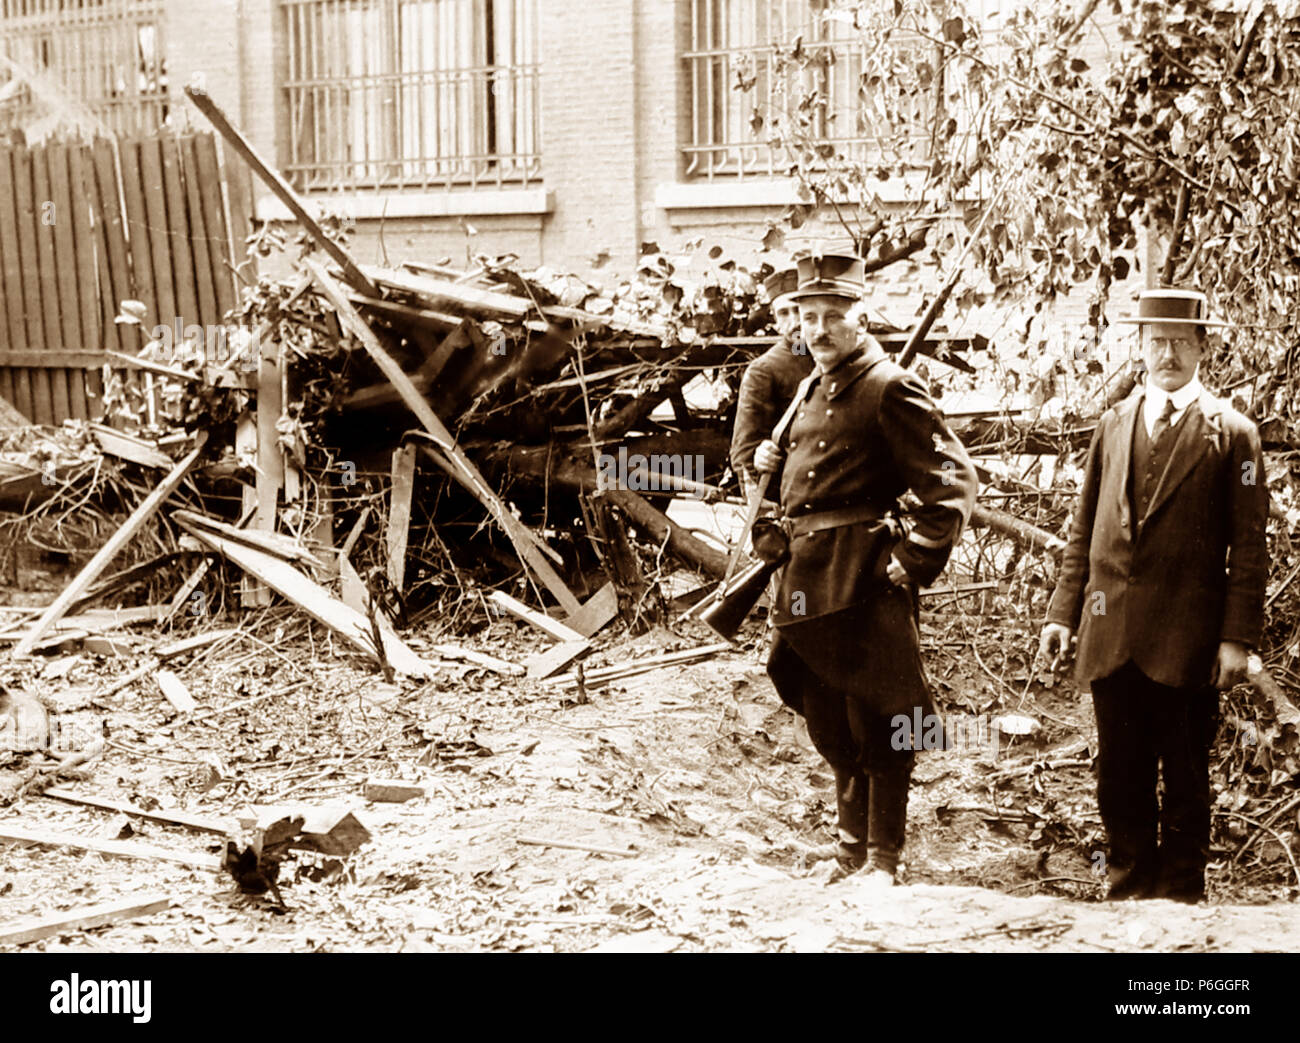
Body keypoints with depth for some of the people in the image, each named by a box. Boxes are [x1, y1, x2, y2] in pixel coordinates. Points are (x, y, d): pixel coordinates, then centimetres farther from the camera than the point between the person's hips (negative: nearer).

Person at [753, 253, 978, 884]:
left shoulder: (889, 388, -11)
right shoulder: (811, 388, 15)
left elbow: (953, 481, -15)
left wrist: (913, 562, -16)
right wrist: (773, 456, 8)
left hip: (864, 576, -9)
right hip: (807, 573, 9)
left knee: (876, 723, -2)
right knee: (829, 724, 18)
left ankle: (882, 863, 8)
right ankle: (851, 849, 34)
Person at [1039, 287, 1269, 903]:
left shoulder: (1231, 433, 0)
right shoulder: (1114, 425, 13)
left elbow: (1249, 548, -2)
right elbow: (1083, 530, 14)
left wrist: (1237, 638, -9)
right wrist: (1063, 614, 7)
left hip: (1186, 640, -3)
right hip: (1111, 636, 4)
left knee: (1185, 777, 5)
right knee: (1119, 776, 9)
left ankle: (1181, 895, 17)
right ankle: (1129, 888, 21)